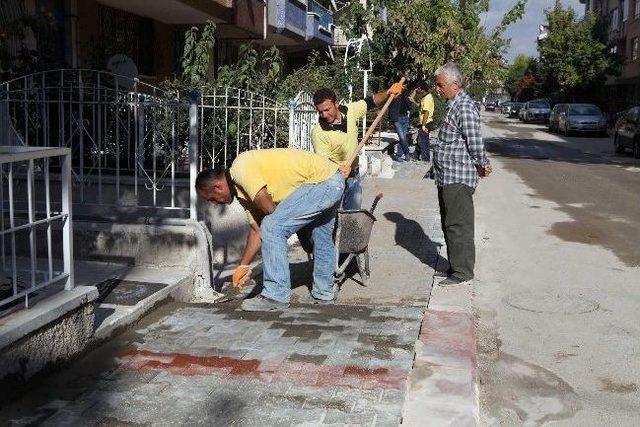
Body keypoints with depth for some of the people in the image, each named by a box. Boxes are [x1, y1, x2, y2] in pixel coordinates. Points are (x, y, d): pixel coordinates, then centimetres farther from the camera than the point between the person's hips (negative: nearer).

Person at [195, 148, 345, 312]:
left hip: (321, 181, -11)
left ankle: (276, 296, -5)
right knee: (322, 237, 25)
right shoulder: (242, 192, 15)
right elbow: (257, 231, 19)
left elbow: (269, 208, -21)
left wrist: (276, 219, 1)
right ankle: (324, 293, 41)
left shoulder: (239, 169, -14)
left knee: (273, 228, -11)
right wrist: (243, 266, 23)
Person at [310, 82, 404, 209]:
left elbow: (371, 102, 5)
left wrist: (388, 93, -14)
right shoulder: (318, 132, -22)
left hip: (354, 177, 5)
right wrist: (338, 170, -40)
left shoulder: (350, 111, -7)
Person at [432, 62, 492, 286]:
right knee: (449, 224, 17)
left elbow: (475, 142, -20)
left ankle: (462, 272, 3)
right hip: (447, 176, 11)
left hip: (458, 178, -11)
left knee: (458, 225, -5)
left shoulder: (465, 108, -17)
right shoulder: (455, 105, 17)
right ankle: (456, 265, 27)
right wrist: (482, 165, 19)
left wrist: (483, 165, -5)